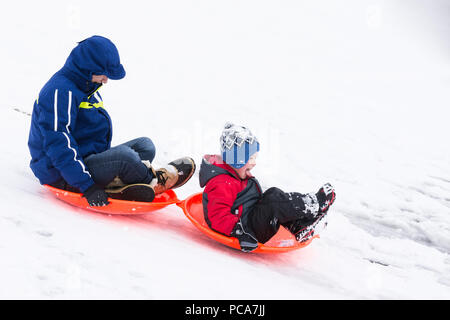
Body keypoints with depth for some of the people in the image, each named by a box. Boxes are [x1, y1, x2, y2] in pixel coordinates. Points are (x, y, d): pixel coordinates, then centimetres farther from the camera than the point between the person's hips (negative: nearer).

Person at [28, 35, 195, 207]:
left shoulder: (88, 88, 15)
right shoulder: (60, 92, -19)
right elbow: (58, 145, -26)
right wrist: (87, 186, -30)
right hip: (63, 177, -11)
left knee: (146, 146, 1)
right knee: (124, 155, -32)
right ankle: (154, 182, -3)